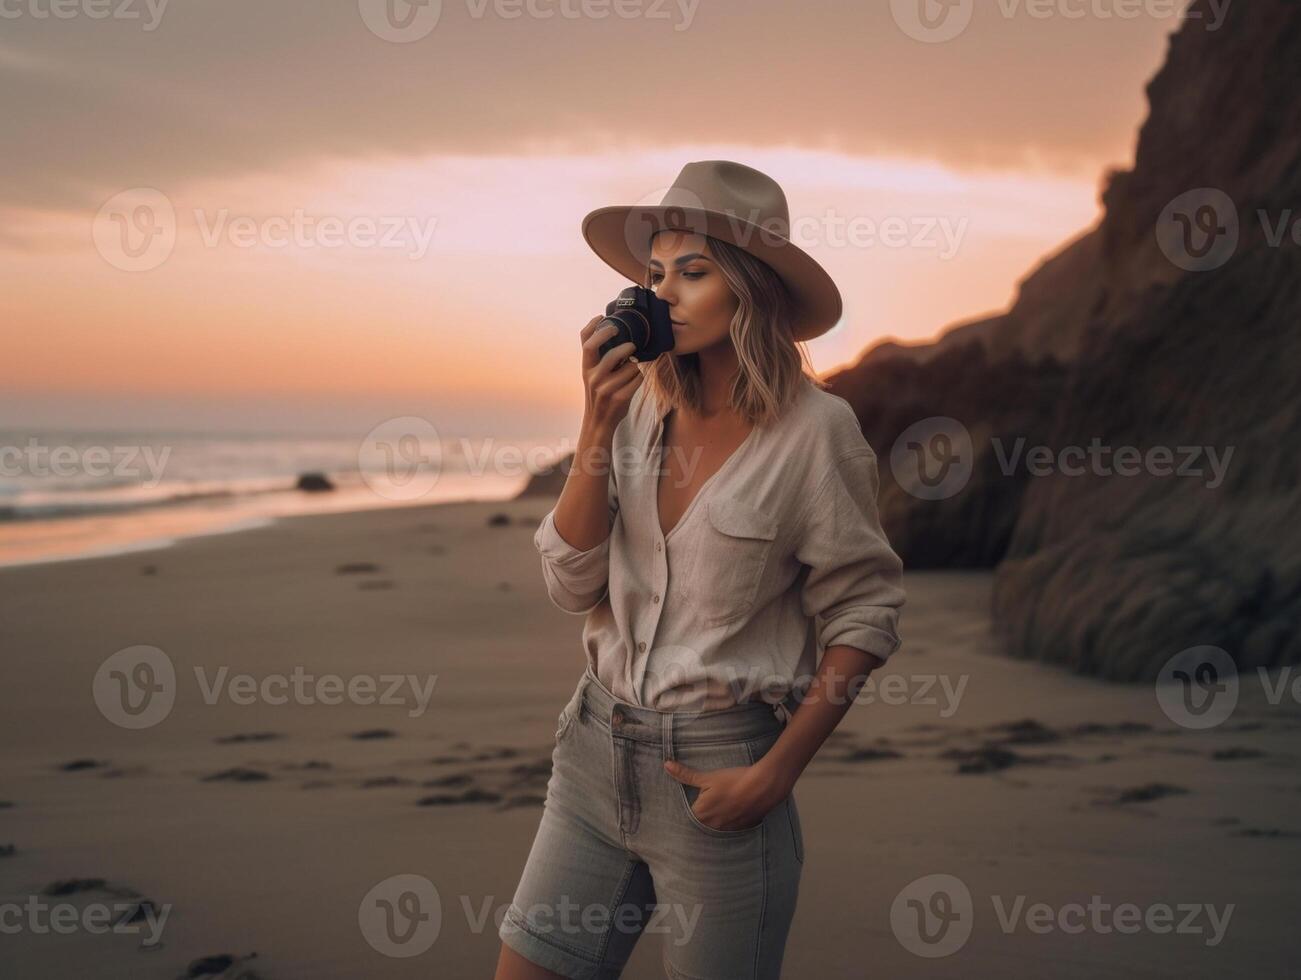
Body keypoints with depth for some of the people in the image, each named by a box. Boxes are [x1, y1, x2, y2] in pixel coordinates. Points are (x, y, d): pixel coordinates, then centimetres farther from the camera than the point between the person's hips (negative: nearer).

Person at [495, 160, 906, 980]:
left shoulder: (812, 429, -11)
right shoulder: (641, 408, 2)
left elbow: (864, 614, -6)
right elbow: (572, 585, -2)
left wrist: (775, 774, -12)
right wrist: (597, 426, -13)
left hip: (718, 770, -4)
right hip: (597, 749, 5)